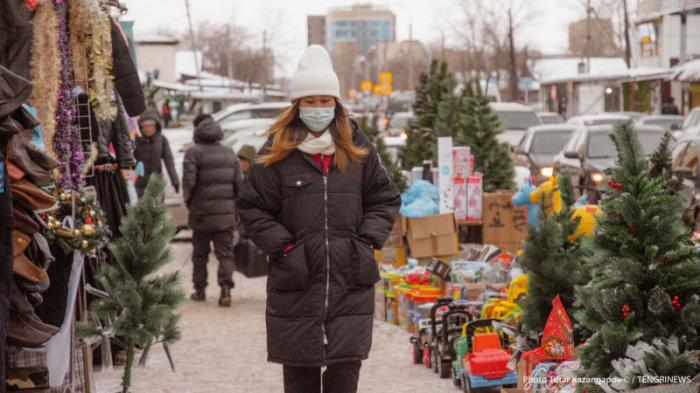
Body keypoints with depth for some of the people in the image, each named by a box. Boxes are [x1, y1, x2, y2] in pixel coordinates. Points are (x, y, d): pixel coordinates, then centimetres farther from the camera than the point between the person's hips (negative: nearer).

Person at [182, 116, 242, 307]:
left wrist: (188, 201, 2)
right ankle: (226, 288, -14)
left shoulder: (193, 153, -8)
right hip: (226, 212, 3)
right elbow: (238, 182, 6)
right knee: (225, 252, 2)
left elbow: (189, 182, -15)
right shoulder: (229, 153, 8)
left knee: (200, 253, 11)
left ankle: (200, 290, 19)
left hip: (201, 212, -3)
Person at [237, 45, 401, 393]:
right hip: (295, 279, -1)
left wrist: (365, 242, 1)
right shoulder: (277, 152, 1)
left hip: (351, 278, 1)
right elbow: (252, 208, 3)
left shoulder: (357, 148, 8)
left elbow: (385, 199, 14)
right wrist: (283, 247, -7)